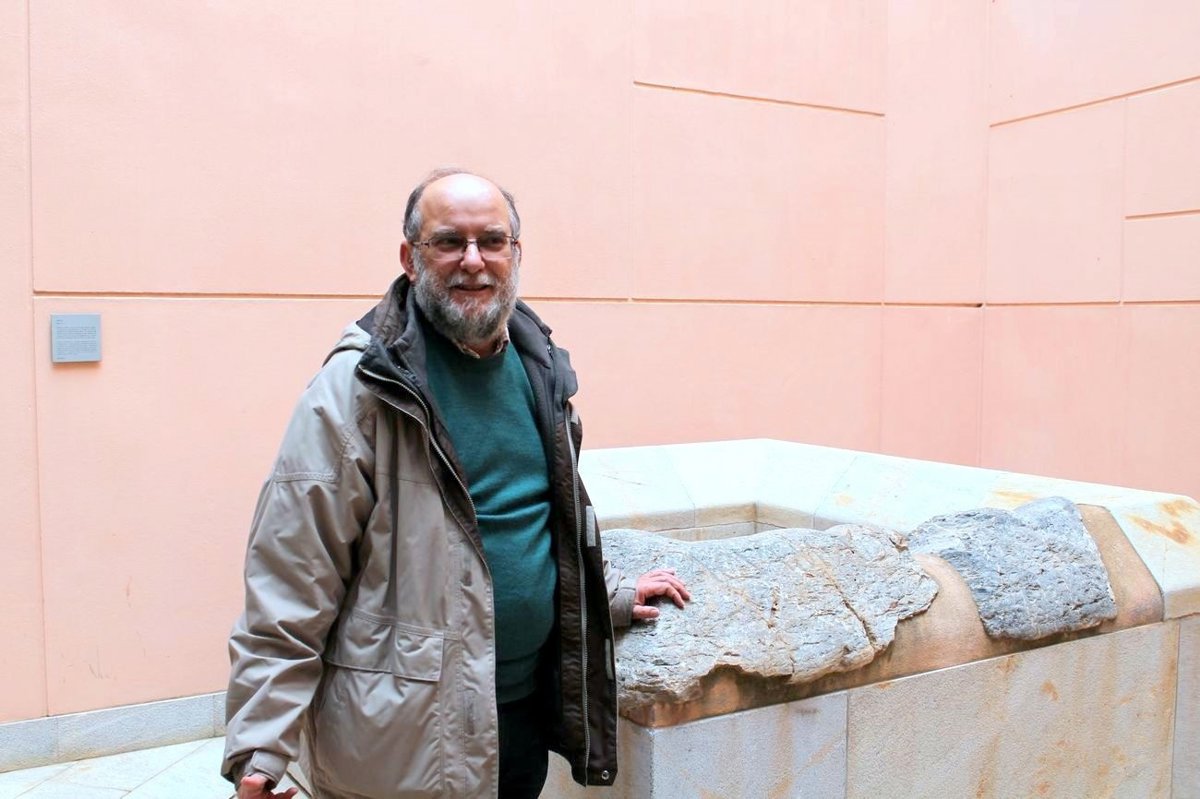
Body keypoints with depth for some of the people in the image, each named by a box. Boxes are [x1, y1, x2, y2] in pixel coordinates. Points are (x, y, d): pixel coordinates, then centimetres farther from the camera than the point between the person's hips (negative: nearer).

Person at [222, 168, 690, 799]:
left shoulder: (539, 367, 6)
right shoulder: (359, 386, -15)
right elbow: (291, 576, -17)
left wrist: (613, 595, 22)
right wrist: (260, 746, -18)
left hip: (529, 710, 6)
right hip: (399, 740, -6)